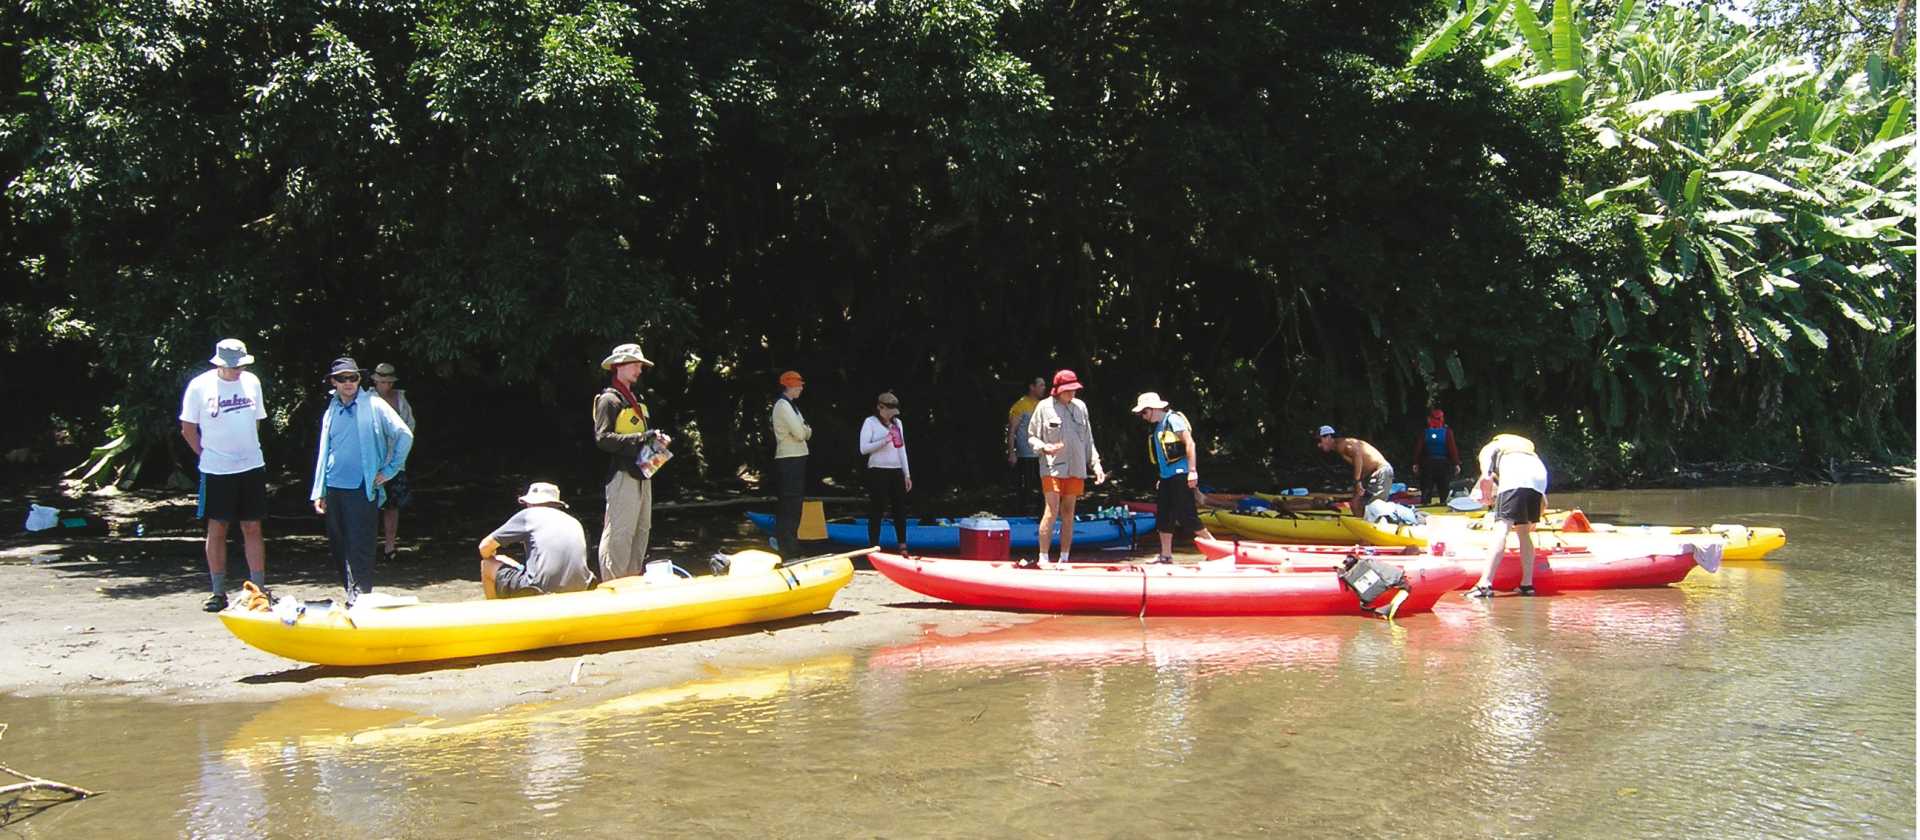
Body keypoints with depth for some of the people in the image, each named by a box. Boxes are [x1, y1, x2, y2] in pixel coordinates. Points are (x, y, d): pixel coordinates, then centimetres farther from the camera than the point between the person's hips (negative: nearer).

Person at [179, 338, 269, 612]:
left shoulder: (252, 382, 4)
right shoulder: (200, 386, -6)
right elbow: (188, 429, 1)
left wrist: (246, 450, 11)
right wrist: (207, 454, 0)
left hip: (251, 466, 3)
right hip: (216, 471, -3)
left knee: (253, 528, 5)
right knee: (217, 529, 3)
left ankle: (259, 589, 10)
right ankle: (219, 592, 11)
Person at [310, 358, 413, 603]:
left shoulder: (374, 406, -2)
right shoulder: (330, 413, 13)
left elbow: (405, 435, -5)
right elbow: (324, 454, 17)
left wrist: (389, 470, -4)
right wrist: (318, 492, 13)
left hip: (362, 489, -6)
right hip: (334, 489, 6)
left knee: (359, 549, -9)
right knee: (338, 546, 10)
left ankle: (359, 599, -7)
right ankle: (352, 595, 21)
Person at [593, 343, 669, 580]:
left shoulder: (635, 399, 20)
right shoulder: (609, 399, -7)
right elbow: (603, 439, -17)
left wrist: (657, 439, 4)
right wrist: (643, 439, -22)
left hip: (641, 473, 9)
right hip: (622, 474, -9)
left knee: (641, 529, 12)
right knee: (619, 532, -9)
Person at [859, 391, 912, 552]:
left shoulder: (897, 423, 14)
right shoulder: (870, 422, -3)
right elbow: (863, 448, -11)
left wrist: (907, 474, 13)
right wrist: (884, 441, -22)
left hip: (896, 471, 5)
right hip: (878, 472, -5)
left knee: (900, 508, 4)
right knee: (877, 509, -4)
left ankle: (902, 546, 10)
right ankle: (873, 547, 2)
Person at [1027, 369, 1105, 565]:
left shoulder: (1080, 407, 9)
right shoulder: (1044, 407, -3)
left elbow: (1088, 439, 15)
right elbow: (1032, 436, 2)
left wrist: (1096, 463, 9)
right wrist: (1045, 447, -17)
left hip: (1076, 468, 4)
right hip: (1052, 468, -4)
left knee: (1068, 513, 8)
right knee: (1052, 511, -12)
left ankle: (1065, 558, 15)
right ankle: (1043, 558, -7)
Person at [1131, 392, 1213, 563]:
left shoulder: (1173, 419, -11)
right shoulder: (1156, 427, 16)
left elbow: (1190, 444, -16)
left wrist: (1192, 470, -21)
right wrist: (1161, 476, 19)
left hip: (1180, 474, -9)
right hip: (1166, 477, 9)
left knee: (1186, 516, -11)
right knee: (1163, 516, 8)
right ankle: (1166, 555, 14)